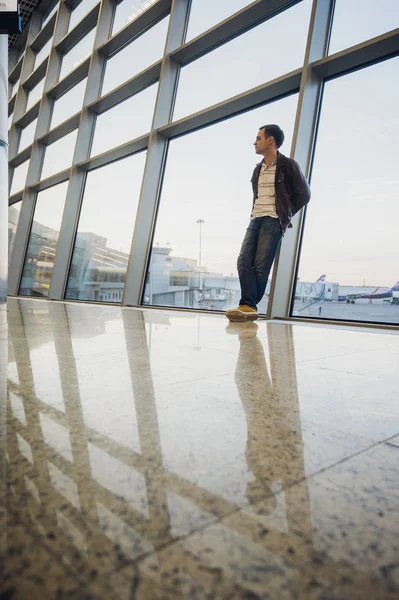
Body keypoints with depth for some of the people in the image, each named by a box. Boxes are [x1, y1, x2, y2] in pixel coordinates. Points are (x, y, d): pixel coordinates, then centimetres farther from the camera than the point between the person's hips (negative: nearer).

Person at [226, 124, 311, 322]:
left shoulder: (288, 165, 2)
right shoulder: (258, 169, 22)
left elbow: (304, 194, 5)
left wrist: (285, 214, 8)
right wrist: (255, 214, 14)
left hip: (273, 221, -6)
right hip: (255, 220, 6)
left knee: (261, 265, -14)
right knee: (244, 261, -12)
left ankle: (249, 306, -12)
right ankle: (248, 305, -18)